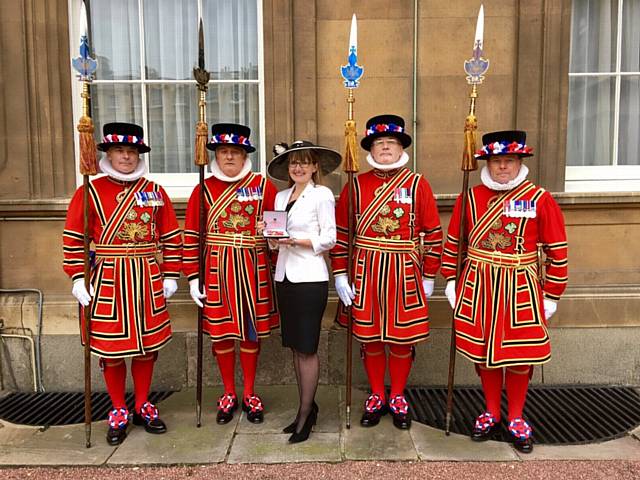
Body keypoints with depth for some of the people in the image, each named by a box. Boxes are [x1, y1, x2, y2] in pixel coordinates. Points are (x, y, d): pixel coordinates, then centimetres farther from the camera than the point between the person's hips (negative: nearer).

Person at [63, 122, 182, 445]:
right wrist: (78, 279, -7)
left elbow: (171, 238, 5)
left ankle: (142, 406, 29)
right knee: (111, 349, 7)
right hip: (108, 282, -2)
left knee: (147, 346, 10)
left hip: (148, 281, 2)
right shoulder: (89, 192, 0)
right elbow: (73, 239, -1)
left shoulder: (155, 192, 5)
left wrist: (171, 275, 1)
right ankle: (118, 413, 25)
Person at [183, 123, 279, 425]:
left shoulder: (263, 185, 1)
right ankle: (228, 394, 27)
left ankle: (249, 394, 27)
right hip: (217, 270, 0)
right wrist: (193, 277, -3)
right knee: (221, 332, 9)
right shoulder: (204, 189, 2)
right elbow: (191, 236, 1)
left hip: (254, 270, 0)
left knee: (252, 331, 10)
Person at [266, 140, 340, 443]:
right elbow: (276, 240, 16)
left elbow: (329, 239, -9)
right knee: (294, 346, 12)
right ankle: (308, 406, 26)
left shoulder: (323, 195, -4)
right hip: (285, 276, 7)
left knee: (307, 348, 0)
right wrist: (273, 237, -6)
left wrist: (297, 240, -20)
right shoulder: (281, 196, 13)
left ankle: (304, 415, 13)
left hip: (310, 278, -6)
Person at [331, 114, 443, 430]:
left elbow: (433, 233, 2)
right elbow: (341, 232, 2)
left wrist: (429, 277, 1)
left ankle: (398, 399, 28)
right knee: (369, 338, 10)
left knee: (402, 338, 9)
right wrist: (340, 275, -2)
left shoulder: (418, 184, 0)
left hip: (405, 273, 0)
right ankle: (376, 398, 29)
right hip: (365, 273, 1)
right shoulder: (356, 185, 2)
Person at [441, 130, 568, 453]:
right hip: (477, 287, 2)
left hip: (520, 290, -2)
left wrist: (551, 295, -1)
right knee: (482, 352, 11)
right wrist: (451, 281, 7)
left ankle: (516, 419, 28)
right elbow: (453, 243, 9)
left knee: (519, 354, 8)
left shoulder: (540, 200, -4)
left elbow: (557, 251, -2)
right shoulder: (470, 198, 2)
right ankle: (491, 414, 31)